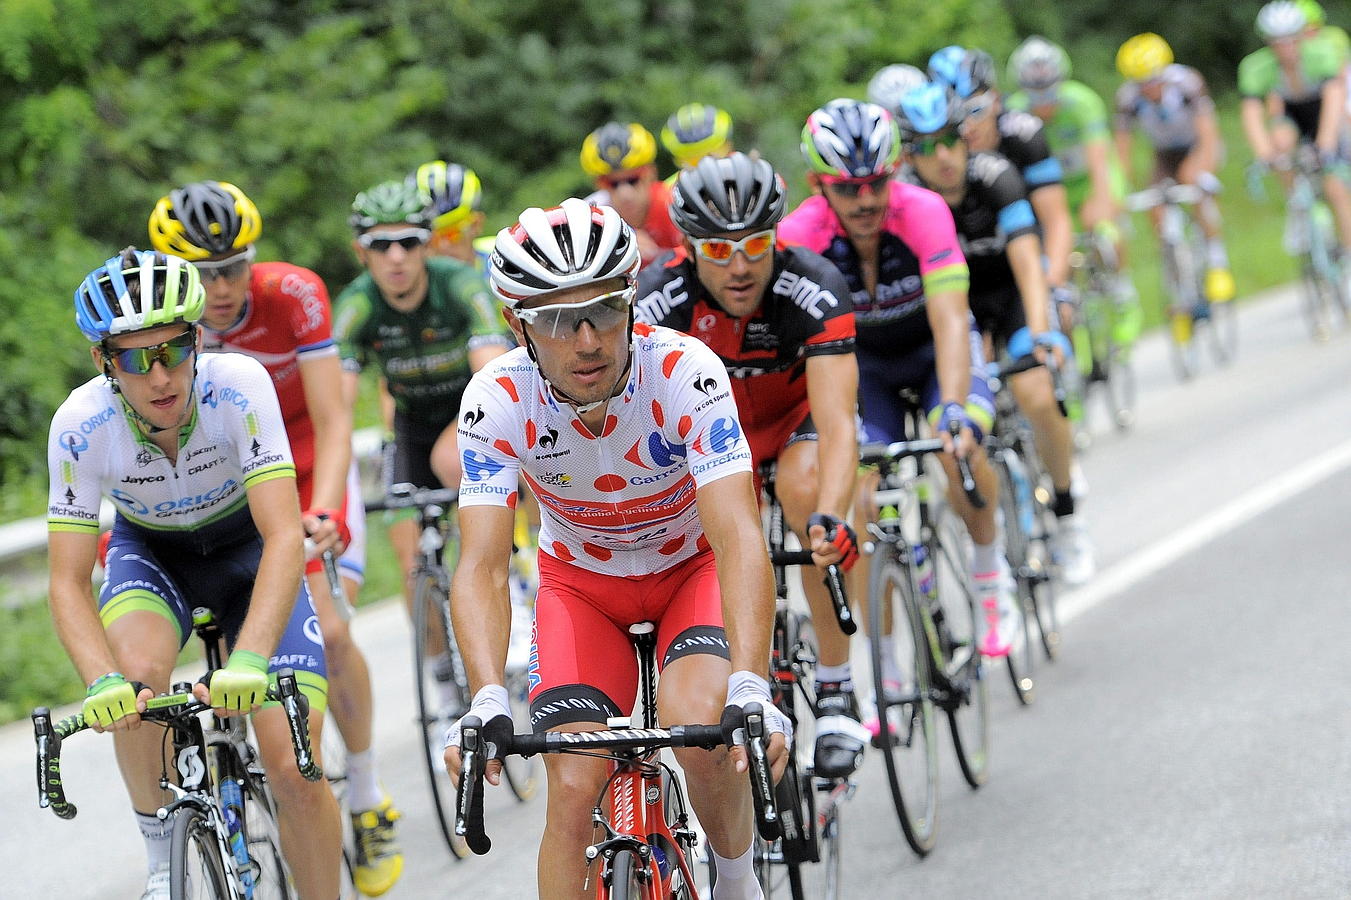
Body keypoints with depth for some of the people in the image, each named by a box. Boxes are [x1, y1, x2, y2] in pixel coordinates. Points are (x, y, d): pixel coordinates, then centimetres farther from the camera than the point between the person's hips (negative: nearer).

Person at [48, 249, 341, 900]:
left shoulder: (239, 386, -32)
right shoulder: (80, 425, -27)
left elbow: (285, 537, -38)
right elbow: (68, 583, -25)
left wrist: (249, 664, -52)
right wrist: (102, 682, -45)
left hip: (248, 548, -1)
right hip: (151, 553, 1)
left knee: (294, 773, -15)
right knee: (137, 675, -33)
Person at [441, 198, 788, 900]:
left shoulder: (685, 372, -32)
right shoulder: (497, 400, -26)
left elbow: (739, 537, -39)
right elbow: (482, 567, -31)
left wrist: (750, 692, -52)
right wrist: (487, 703, -49)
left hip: (693, 564, -2)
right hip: (581, 579, 2)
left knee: (701, 726, -29)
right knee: (574, 788, -15)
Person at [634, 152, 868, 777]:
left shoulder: (814, 290, -34)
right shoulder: (657, 299, -30)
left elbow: (836, 424, -43)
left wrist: (831, 518, -60)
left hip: (797, 415, -2)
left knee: (803, 482, -34)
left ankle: (835, 690, -23)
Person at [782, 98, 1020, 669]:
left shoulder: (922, 212, -33)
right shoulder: (800, 234, -29)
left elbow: (949, 321, -40)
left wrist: (953, 409, -54)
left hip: (934, 349, -1)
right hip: (865, 362, 1)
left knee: (959, 453, -31)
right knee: (859, 497, -17)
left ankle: (990, 573, 0)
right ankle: (885, 678, -6)